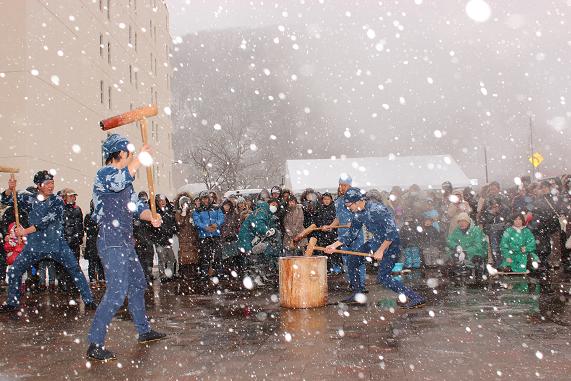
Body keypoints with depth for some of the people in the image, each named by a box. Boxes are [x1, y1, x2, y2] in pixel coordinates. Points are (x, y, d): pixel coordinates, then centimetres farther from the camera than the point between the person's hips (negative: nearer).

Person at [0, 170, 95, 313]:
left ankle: (88, 300, 0)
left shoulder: (57, 201, -5)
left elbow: (47, 221, -17)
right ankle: (12, 303, 20)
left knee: (75, 270, -8)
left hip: (56, 244, -2)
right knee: (14, 272, 3)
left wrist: (26, 231, -19)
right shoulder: (29, 199, 3)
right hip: (34, 245, 2)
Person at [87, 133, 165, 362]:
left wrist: (151, 217, -5)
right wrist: (141, 157, -23)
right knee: (117, 293, -14)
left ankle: (144, 331, 33)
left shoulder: (124, 182, 18)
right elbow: (123, 178, -36)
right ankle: (95, 345, -9)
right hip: (112, 243, -10)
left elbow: (136, 206, 16)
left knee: (137, 285, 19)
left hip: (125, 243, 10)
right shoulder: (104, 174, -13)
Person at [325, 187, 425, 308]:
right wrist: (335, 245, 5)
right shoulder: (358, 214, 1)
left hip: (390, 243, -9)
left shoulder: (377, 209, -26)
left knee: (383, 277, -15)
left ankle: (415, 298, -13)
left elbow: (392, 231, -28)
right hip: (376, 241, 9)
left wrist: (381, 250, -28)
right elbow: (351, 233, 13)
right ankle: (357, 295, 18)